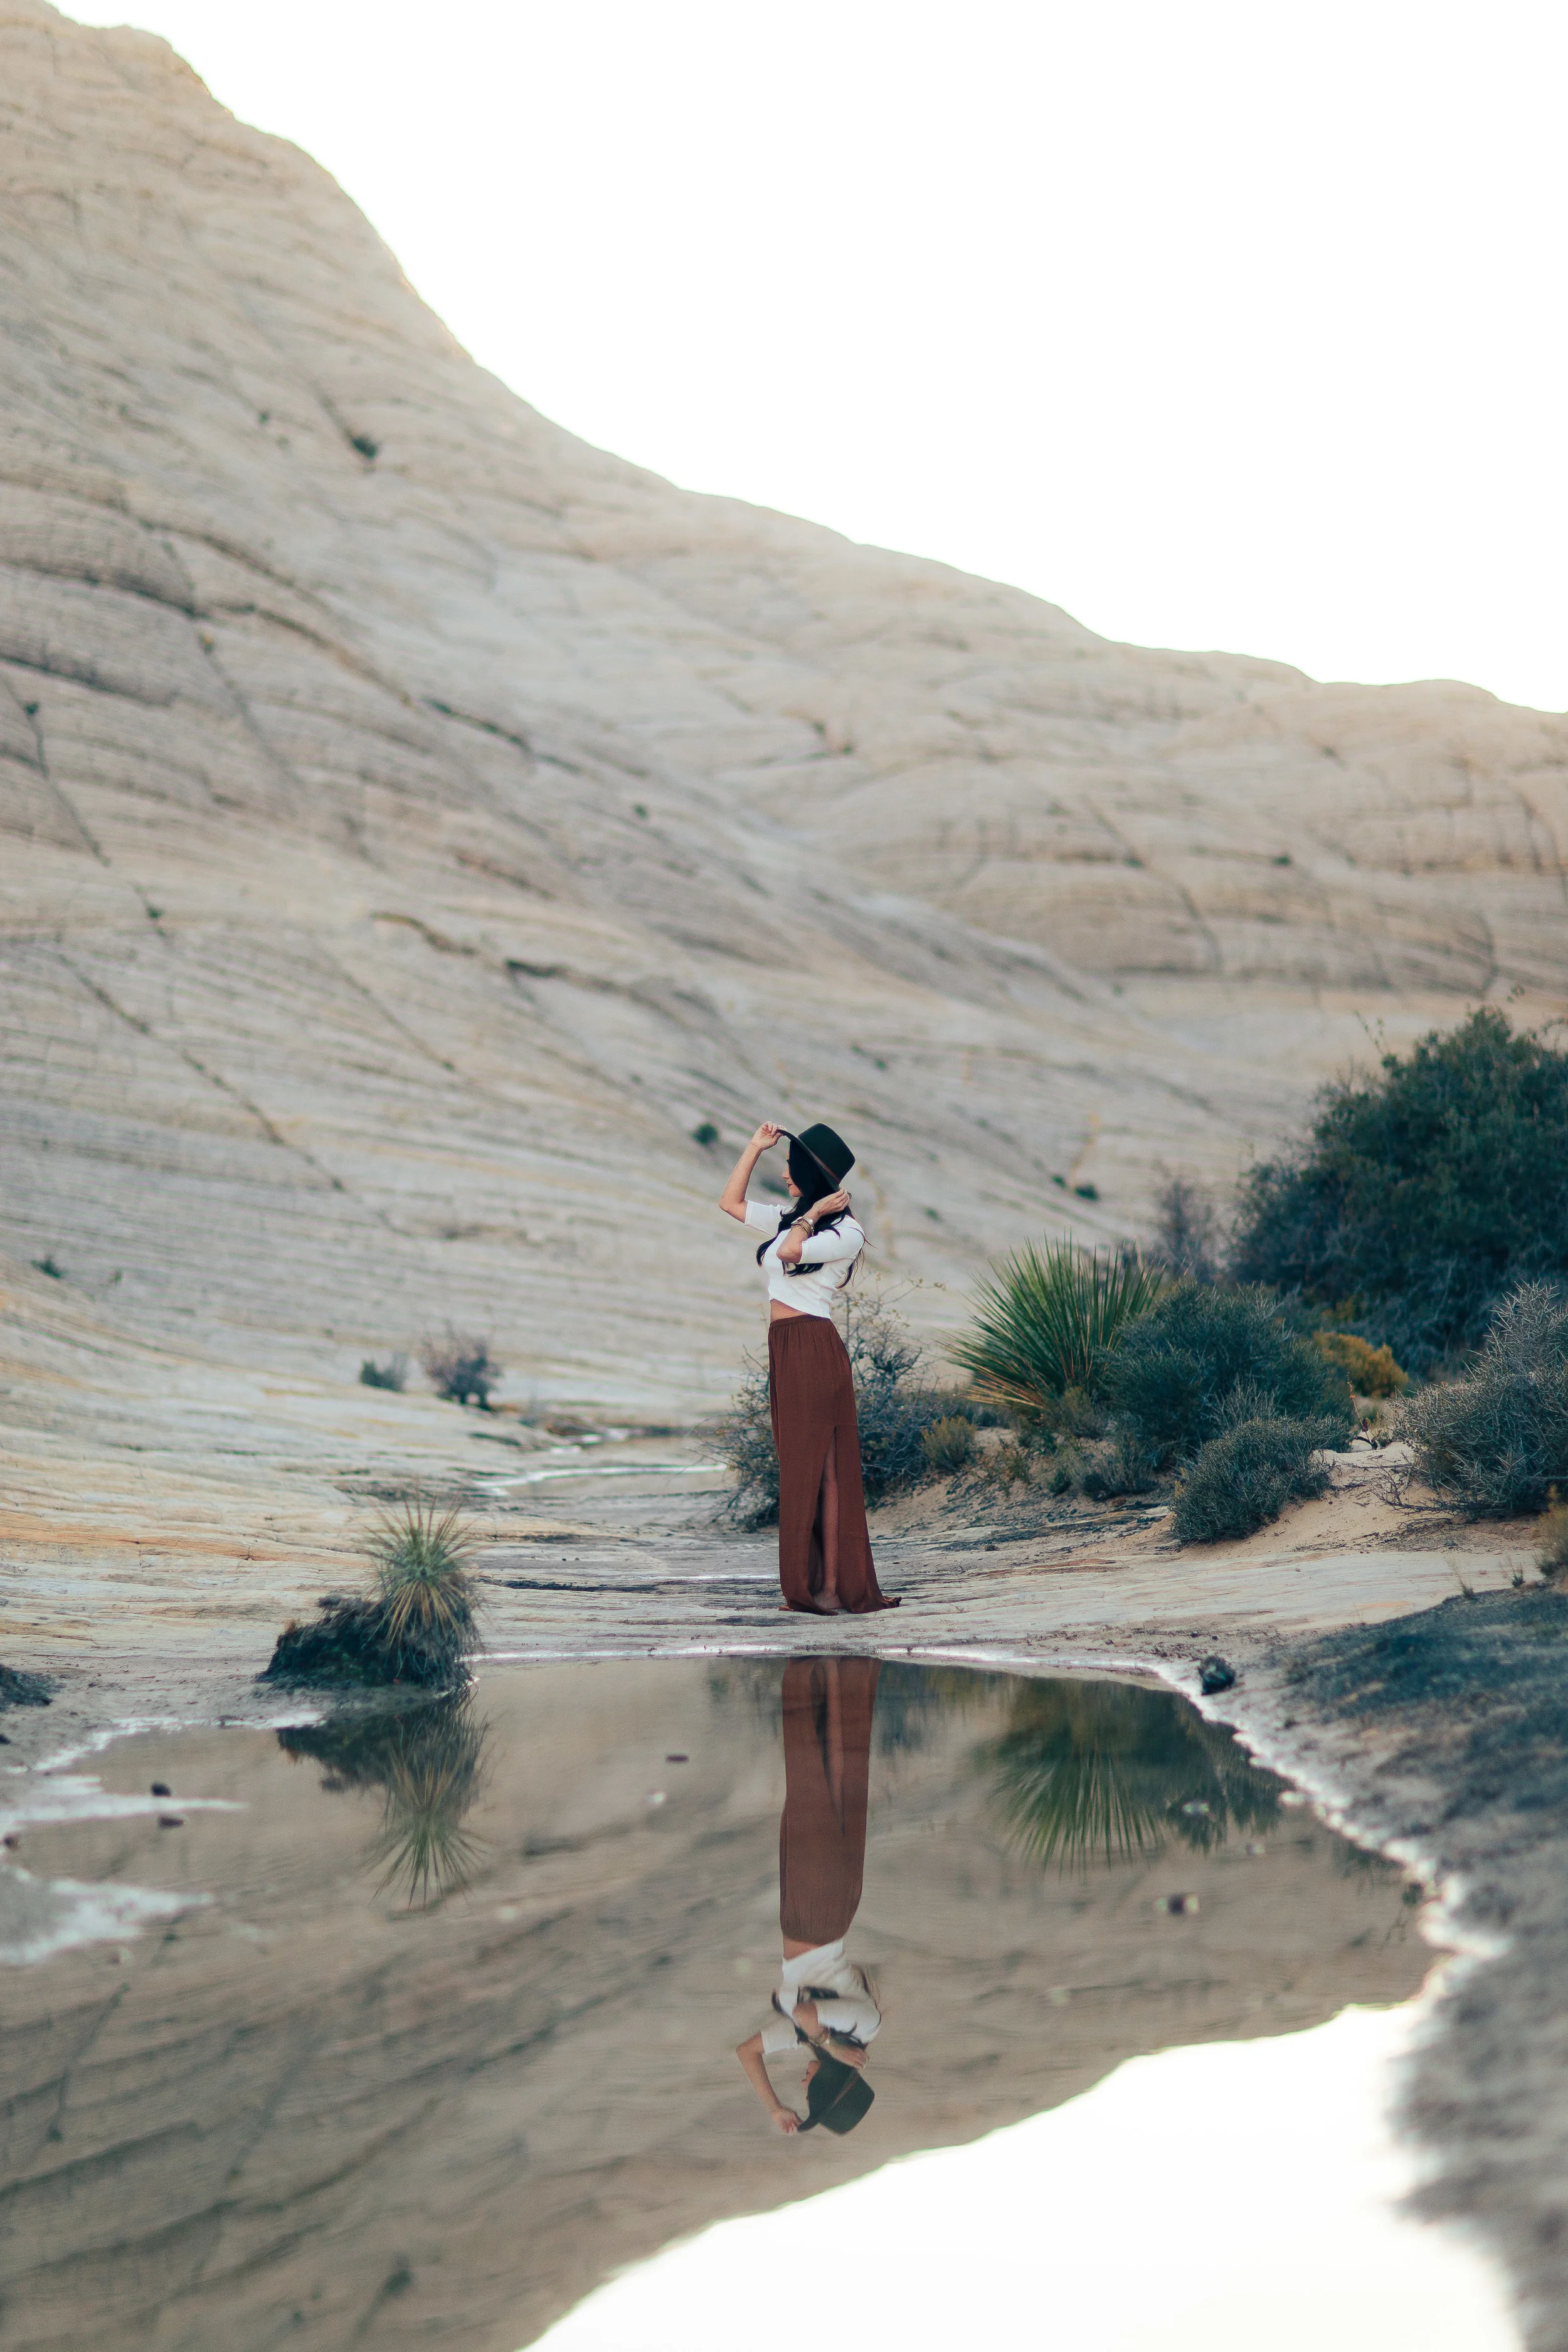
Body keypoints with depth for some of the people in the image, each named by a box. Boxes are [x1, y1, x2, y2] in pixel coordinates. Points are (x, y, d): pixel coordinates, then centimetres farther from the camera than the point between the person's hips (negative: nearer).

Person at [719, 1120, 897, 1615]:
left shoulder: (845, 1233, -7)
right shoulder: (790, 1219, 15)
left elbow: (790, 1250, -22)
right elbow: (730, 1202, 23)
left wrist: (814, 1212, -7)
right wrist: (755, 1146, 17)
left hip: (814, 1349, -8)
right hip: (784, 1348, 8)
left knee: (819, 1467, -8)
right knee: (798, 1467, 7)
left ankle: (833, 1587, -8)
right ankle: (809, 1582, 10)